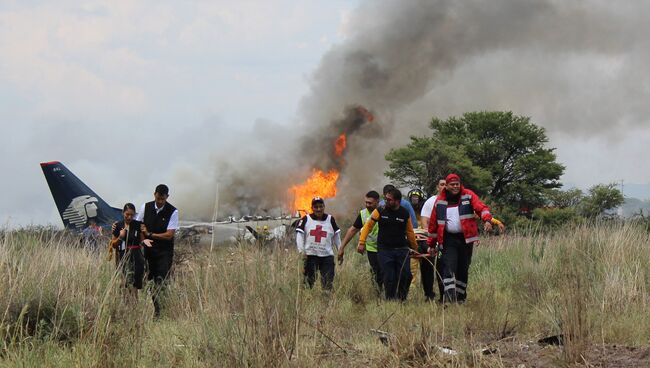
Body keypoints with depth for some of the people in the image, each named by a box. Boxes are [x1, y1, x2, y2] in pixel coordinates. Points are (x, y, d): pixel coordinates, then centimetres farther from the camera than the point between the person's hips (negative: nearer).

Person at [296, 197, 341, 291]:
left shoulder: (330, 219, 10)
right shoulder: (306, 219, 3)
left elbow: (336, 236, 15)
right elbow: (299, 236, -1)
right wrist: (302, 251, -11)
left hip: (327, 255, 1)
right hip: (310, 255, -1)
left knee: (328, 282, -3)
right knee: (309, 281, 0)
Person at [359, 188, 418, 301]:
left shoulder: (405, 213, 2)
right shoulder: (380, 211, -2)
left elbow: (410, 232, 14)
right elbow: (368, 226, 3)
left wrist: (415, 248, 19)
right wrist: (361, 242, -4)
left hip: (402, 249, 2)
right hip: (385, 250, -2)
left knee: (406, 275, -5)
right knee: (389, 278, -8)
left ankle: (401, 299, 14)